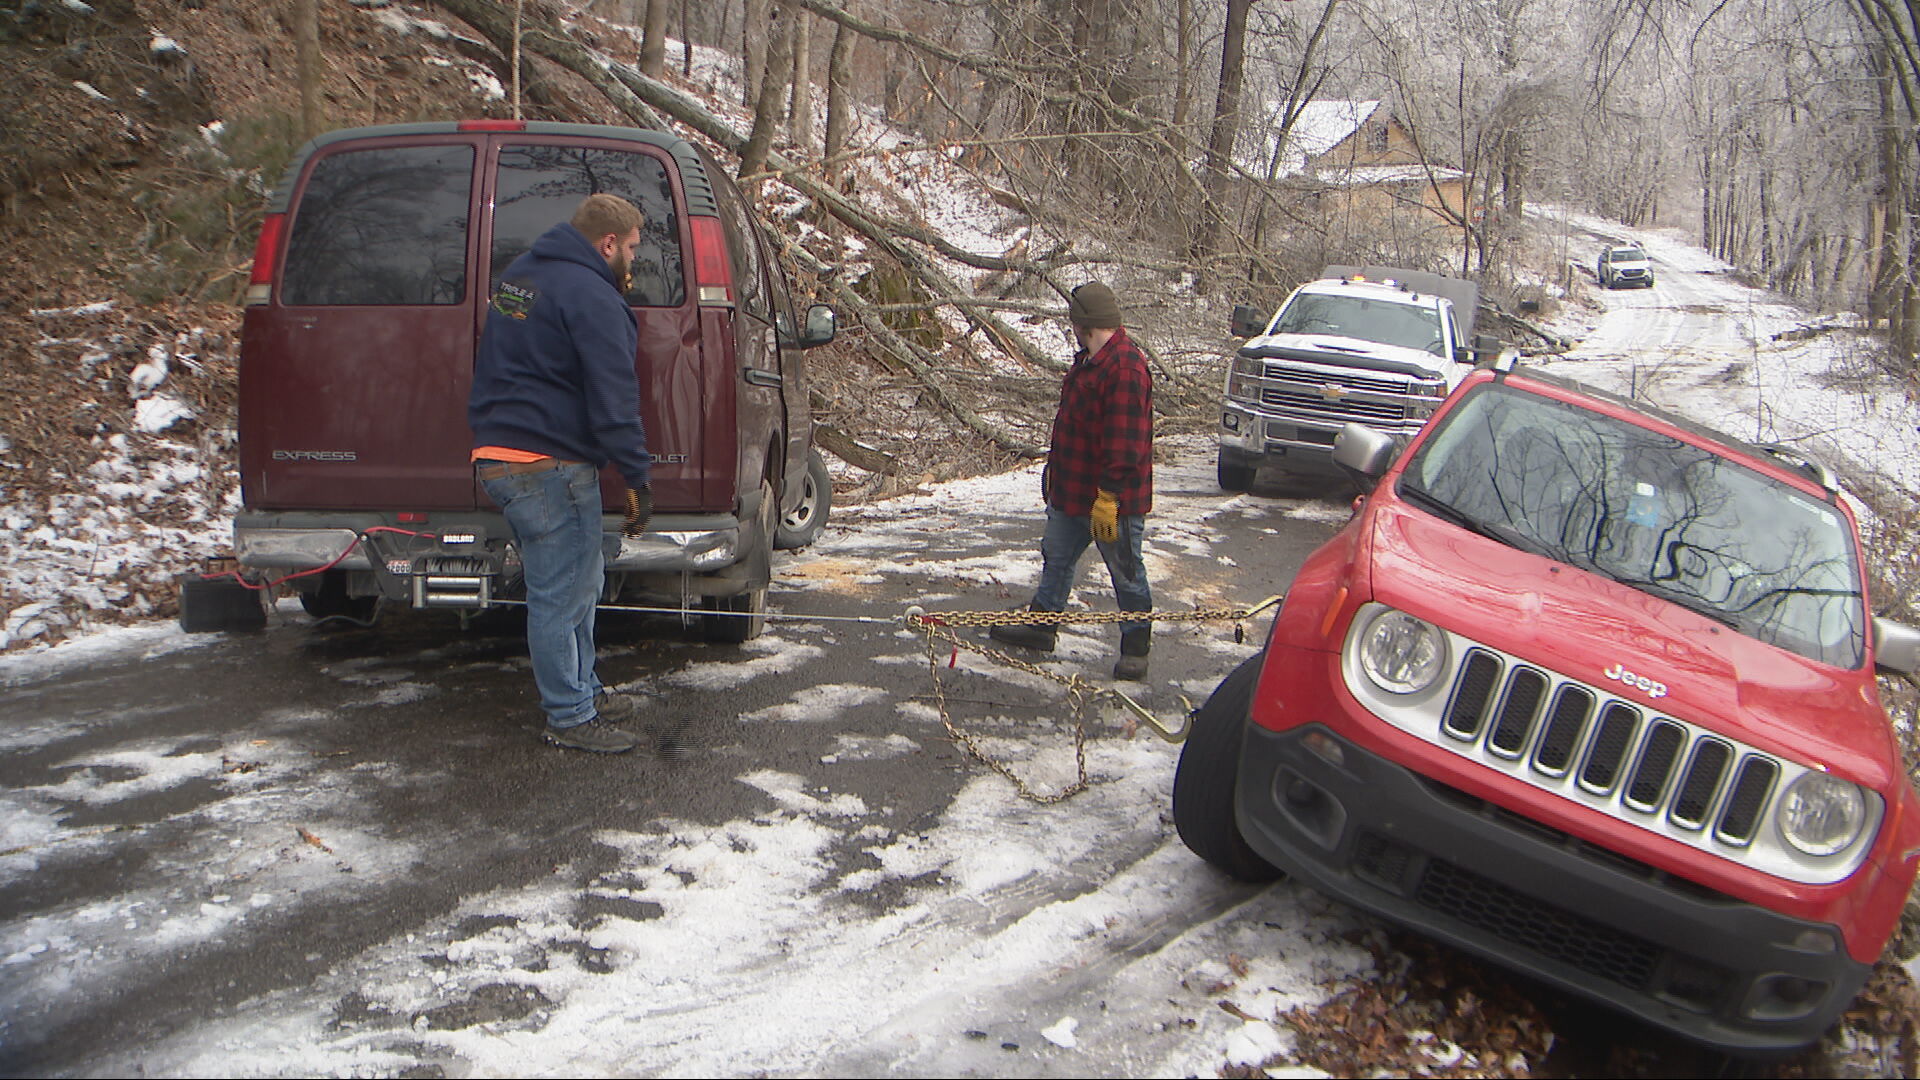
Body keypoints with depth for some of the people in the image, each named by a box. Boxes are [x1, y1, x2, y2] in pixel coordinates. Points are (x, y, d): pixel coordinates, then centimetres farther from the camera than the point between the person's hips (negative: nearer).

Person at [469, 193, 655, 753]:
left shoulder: (519, 276, 17)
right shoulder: (590, 296, -15)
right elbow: (612, 399, -19)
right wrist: (637, 478, -16)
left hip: (498, 455, 10)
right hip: (549, 467, -10)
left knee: (576, 583, 21)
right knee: (561, 597, 0)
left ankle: (581, 691, 33)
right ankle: (570, 718, 9)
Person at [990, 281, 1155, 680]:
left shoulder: (1125, 367, -24)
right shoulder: (1089, 359, 10)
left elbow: (1125, 444, -27)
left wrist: (1108, 497, -27)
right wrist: (1056, 469, 24)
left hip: (1113, 500, -10)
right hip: (1073, 491, 10)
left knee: (1126, 573, 5)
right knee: (1056, 558, 20)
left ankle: (1136, 646, 18)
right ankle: (1040, 625, 34)